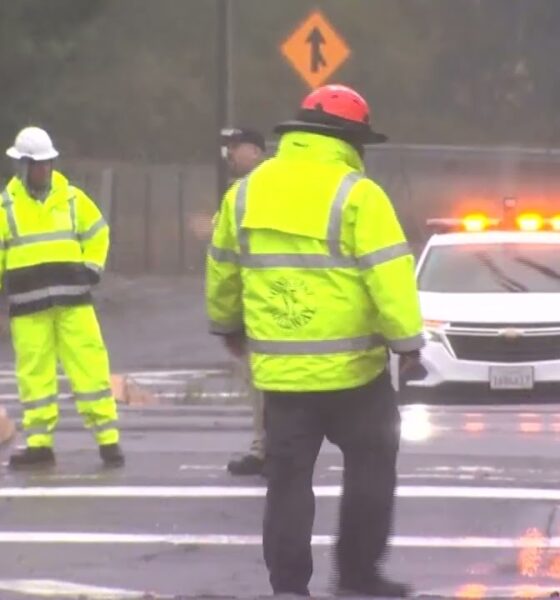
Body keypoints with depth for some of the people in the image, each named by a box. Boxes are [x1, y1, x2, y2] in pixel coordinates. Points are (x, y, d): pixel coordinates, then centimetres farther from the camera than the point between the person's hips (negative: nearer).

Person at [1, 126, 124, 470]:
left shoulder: (72, 198, 7)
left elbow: (98, 233, 18)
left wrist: (92, 268, 7)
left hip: (73, 299, 1)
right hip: (28, 304, -1)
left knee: (90, 365, -3)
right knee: (35, 372, 2)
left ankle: (108, 438, 0)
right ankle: (39, 444, 8)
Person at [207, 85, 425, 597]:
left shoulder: (247, 191, 6)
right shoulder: (356, 195, -11)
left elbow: (223, 268, 17)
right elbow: (389, 274, -16)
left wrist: (226, 324, 32)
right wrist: (408, 341, -10)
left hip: (279, 369, 4)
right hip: (351, 366, -4)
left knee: (289, 478, 8)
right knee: (370, 465, 12)